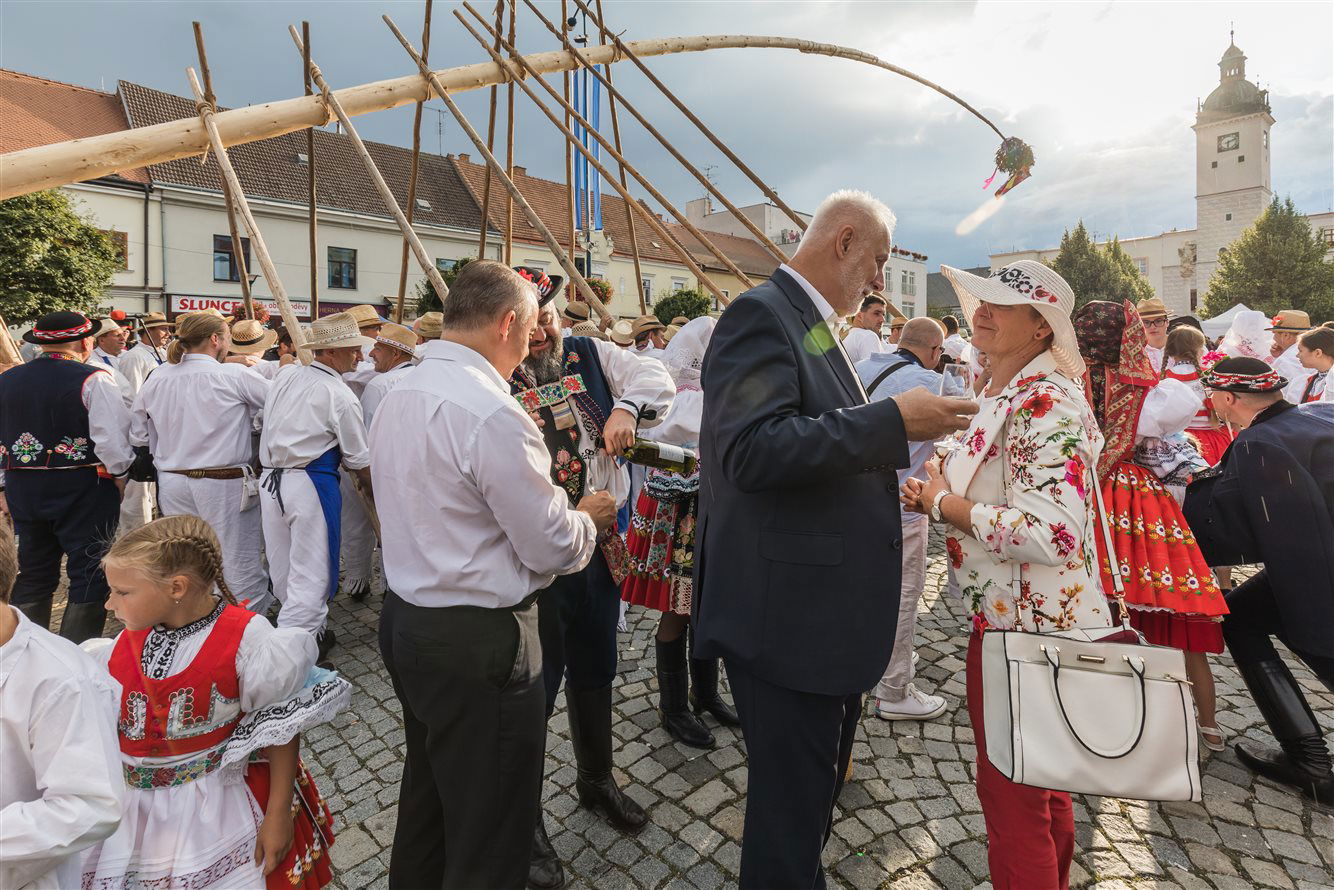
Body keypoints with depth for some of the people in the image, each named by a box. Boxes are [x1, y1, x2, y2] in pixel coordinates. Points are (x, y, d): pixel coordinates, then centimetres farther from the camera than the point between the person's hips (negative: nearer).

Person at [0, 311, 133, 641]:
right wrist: (119, 475, -2)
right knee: (89, 576, 3)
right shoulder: (93, 379, -14)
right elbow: (112, 437, -18)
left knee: (32, 575, 18)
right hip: (83, 487, -6)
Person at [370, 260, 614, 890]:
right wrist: (588, 517, 1)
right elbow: (552, 549, -20)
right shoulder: (492, 414, -24)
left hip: (403, 619, 9)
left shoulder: (396, 396, 5)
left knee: (428, 789, 29)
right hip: (478, 643, -9)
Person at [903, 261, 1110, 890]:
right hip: (1011, 614, 10)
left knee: (1011, 796, 8)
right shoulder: (1006, 395, 9)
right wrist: (939, 496, 1)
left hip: (1024, 627, -10)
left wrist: (942, 503, -19)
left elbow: (1049, 532, -31)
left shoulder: (1046, 404, -22)